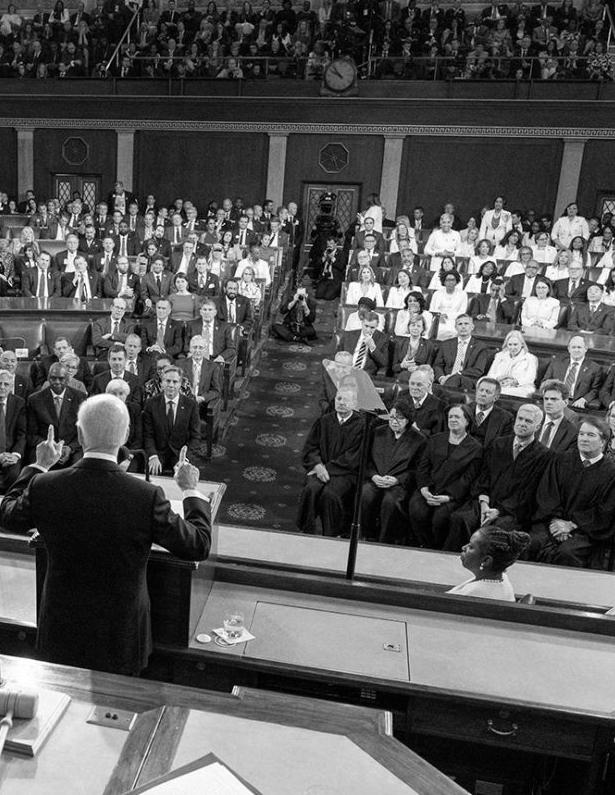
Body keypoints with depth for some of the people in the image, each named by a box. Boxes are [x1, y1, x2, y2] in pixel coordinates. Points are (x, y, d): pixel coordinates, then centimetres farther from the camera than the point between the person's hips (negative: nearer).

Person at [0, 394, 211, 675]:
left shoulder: (44, 486, -19)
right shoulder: (147, 497, -27)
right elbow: (199, 546, -14)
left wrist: (39, 466, 14)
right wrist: (191, 490, -1)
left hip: (62, 633, 2)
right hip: (122, 636, -2)